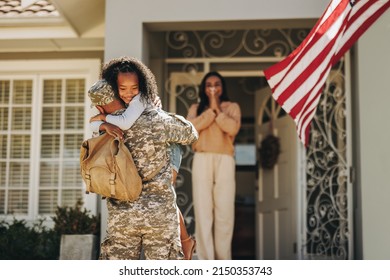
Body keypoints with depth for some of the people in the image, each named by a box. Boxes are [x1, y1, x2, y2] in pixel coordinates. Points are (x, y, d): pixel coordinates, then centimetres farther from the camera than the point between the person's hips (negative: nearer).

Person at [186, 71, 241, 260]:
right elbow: (191, 127, -2)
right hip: (202, 160, 1)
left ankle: (223, 261, -2)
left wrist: (217, 109, 0)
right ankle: (206, 261, -7)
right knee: (202, 210, -8)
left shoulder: (232, 107, 17)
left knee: (224, 211, -7)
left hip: (224, 160, 0)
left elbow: (233, 128, -3)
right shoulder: (196, 108, 19)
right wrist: (211, 109, -1)